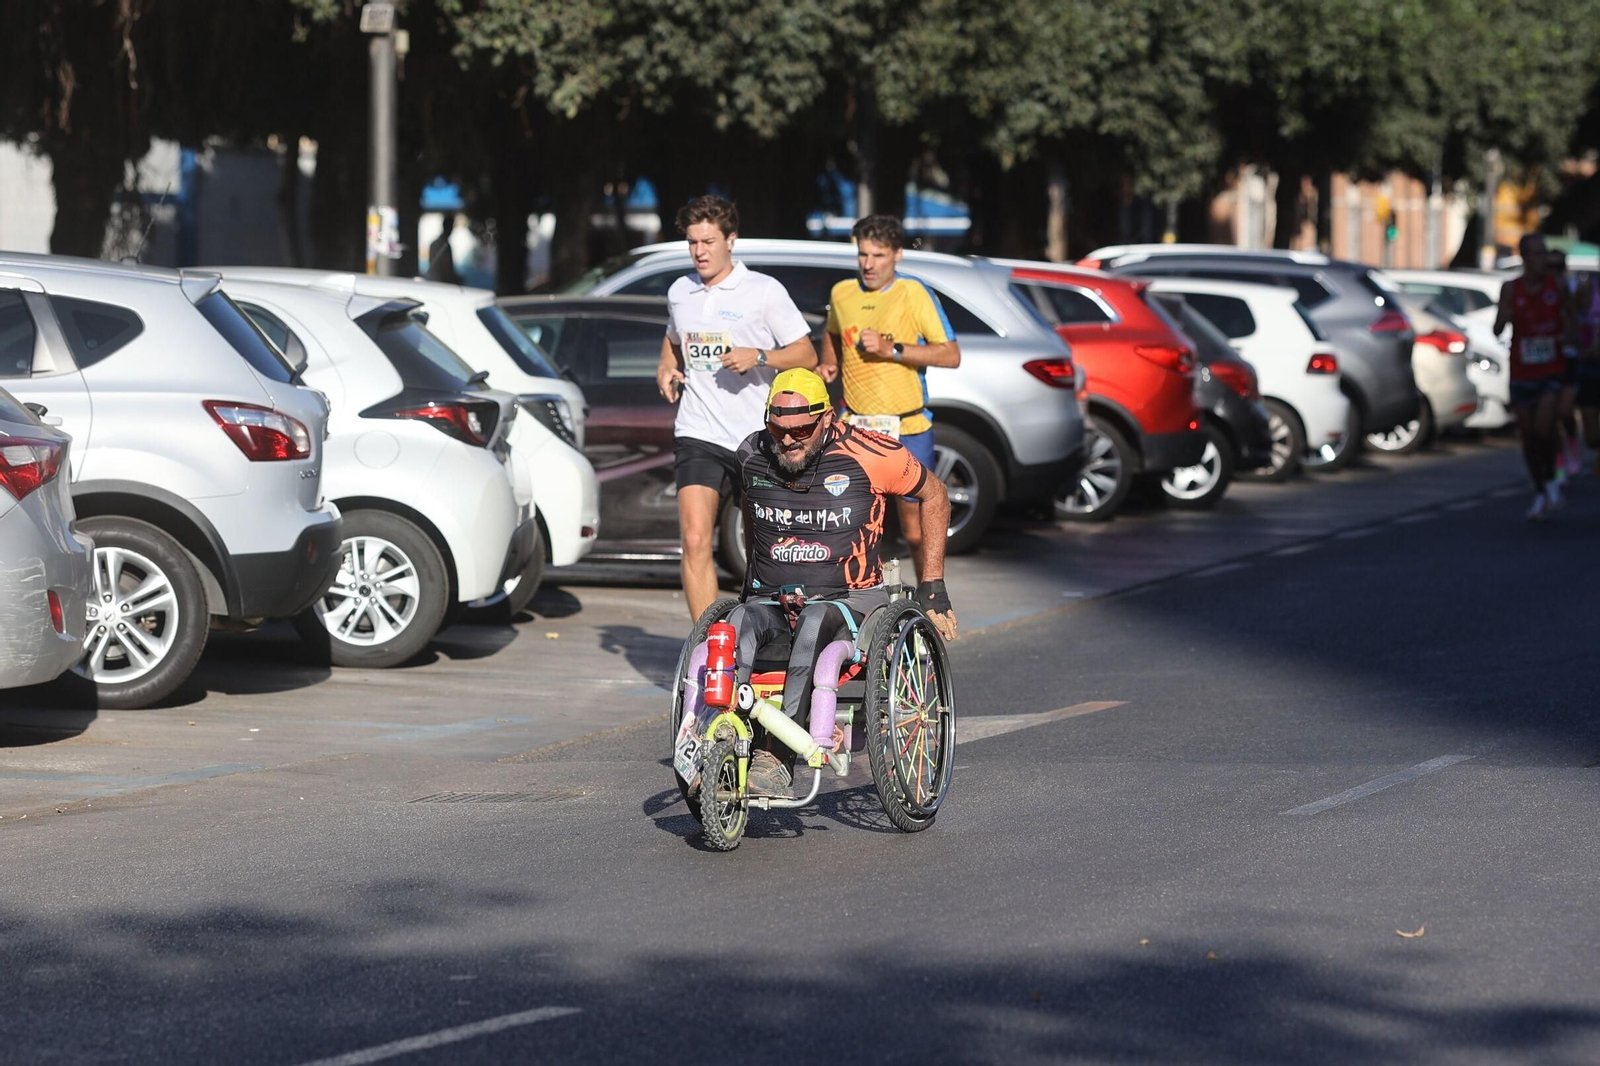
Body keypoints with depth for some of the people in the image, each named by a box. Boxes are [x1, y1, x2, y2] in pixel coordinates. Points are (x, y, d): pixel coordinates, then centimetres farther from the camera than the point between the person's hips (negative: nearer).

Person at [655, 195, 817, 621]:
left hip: (757, 437, -2)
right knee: (695, 541, -15)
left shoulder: (764, 291, -4)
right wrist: (665, 366, 9)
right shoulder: (679, 292, 9)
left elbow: (806, 355, -2)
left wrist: (758, 357, -19)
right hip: (698, 437, 2)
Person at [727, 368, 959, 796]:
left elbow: (934, 496, 7)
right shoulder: (753, 455, 3)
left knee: (816, 623, -39)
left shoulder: (868, 454, -8)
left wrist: (933, 586, 7)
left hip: (851, 600, -3)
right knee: (734, 630, -32)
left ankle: (777, 753, -45)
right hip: (772, 601, 3)